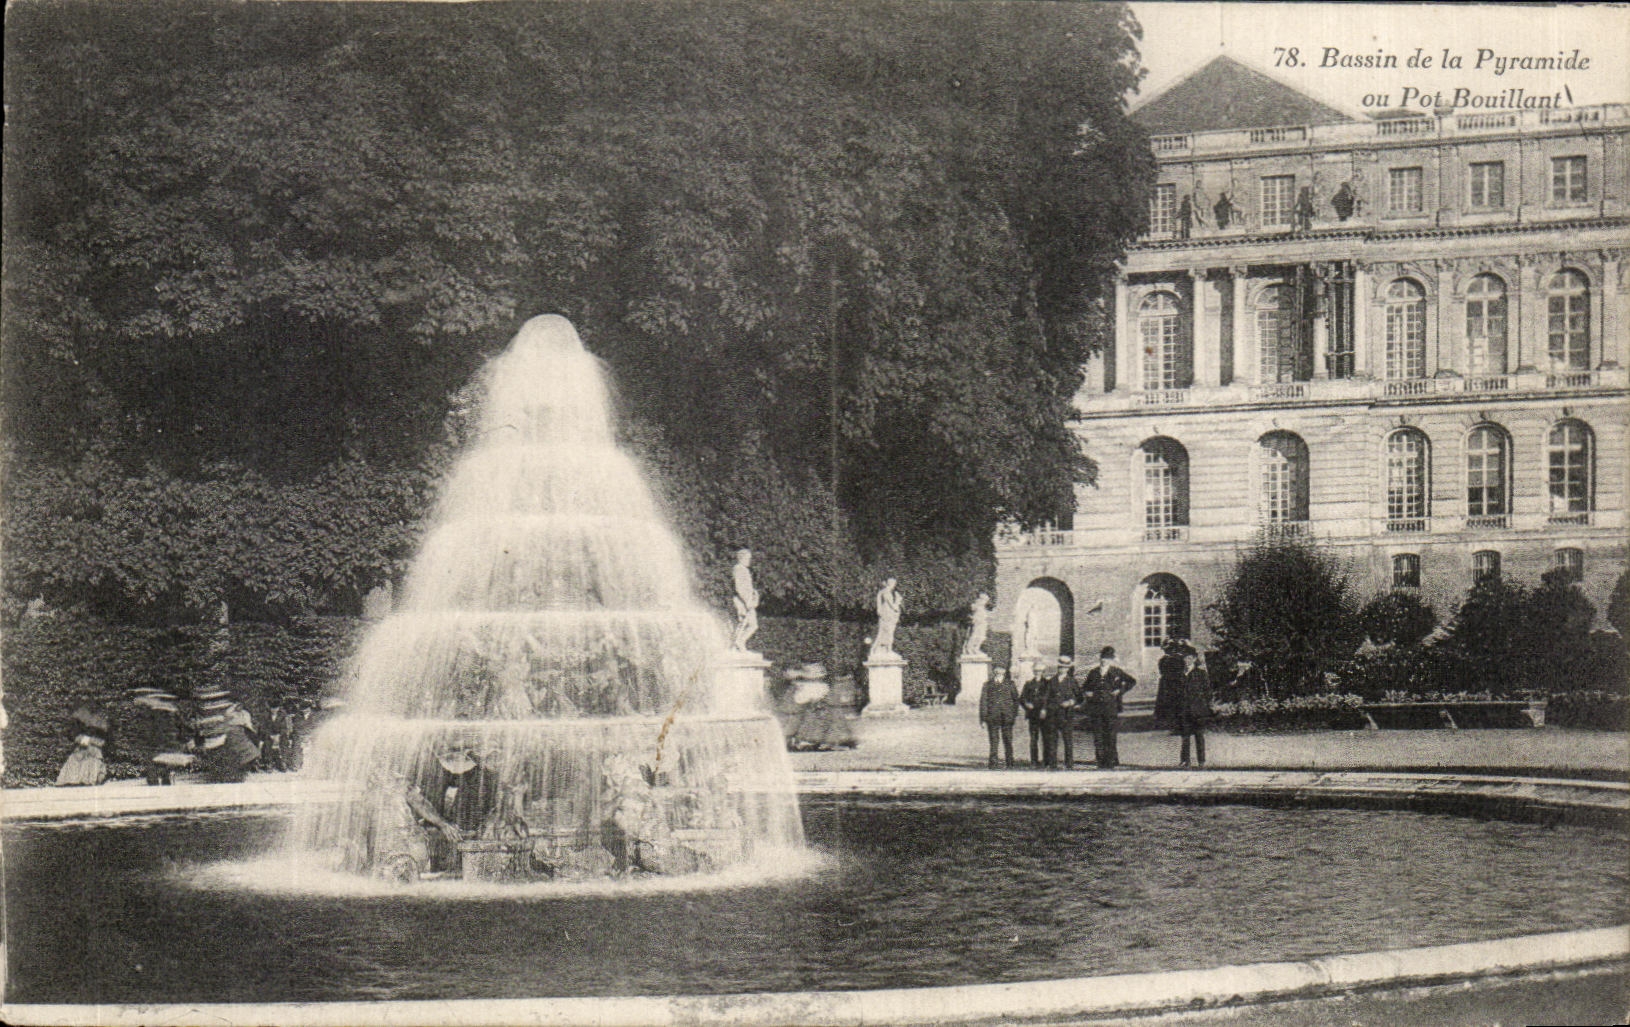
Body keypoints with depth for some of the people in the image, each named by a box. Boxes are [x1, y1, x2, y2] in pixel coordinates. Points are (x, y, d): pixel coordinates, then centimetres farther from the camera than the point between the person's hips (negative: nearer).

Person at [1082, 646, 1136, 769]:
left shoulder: (1116, 672, 6)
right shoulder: (1093, 673, 14)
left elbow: (1132, 681, 7)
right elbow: (1084, 687, 26)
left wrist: (1120, 691, -2)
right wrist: (1086, 693, 6)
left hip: (1111, 708, -3)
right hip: (1095, 709, 3)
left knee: (1110, 736, -4)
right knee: (1098, 736, 0)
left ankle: (1111, 762, 0)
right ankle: (1100, 763, 5)